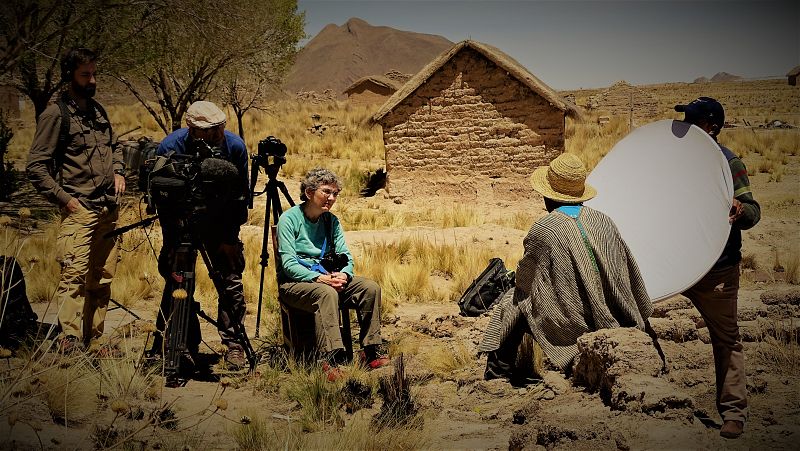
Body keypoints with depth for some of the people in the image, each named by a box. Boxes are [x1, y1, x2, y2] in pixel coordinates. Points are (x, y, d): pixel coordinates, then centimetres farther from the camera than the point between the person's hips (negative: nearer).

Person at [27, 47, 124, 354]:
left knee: (102, 278, 7)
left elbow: (114, 147, 32)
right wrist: (65, 200, -12)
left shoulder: (98, 111, 16)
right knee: (74, 275, -14)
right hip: (79, 209, -7)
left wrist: (118, 171, 13)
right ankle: (70, 343, -16)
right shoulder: (56, 115, -5)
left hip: (108, 209, 7)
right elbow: (36, 167, -8)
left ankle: (93, 341, 14)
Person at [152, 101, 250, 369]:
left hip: (220, 223, 1)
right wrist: (174, 240, -17)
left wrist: (230, 237, -8)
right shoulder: (170, 147, -23)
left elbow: (240, 195, -7)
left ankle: (234, 346, 6)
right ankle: (186, 346, 7)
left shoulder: (234, 146, -18)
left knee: (231, 281, -4)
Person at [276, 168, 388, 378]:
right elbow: (288, 264, -15)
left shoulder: (331, 220, 10)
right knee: (327, 293, -38)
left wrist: (344, 275, -16)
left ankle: (371, 352, -14)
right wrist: (318, 278, -27)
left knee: (371, 288, -17)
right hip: (294, 282, -6)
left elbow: (345, 256, 7)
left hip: (326, 277, 6)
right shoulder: (289, 218, -8)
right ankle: (332, 360, -43)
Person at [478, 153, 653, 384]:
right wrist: (640, 320, 21)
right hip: (610, 319, 6)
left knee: (511, 304, 15)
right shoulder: (603, 221, 0)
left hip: (570, 324, -5)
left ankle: (498, 374, 21)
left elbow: (524, 281, -3)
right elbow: (632, 279, 6)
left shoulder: (543, 229, -14)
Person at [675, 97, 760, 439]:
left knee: (725, 337, 2)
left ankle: (733, 411, 10)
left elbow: (753, 211, -13)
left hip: (716, 269, -6)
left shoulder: (729, 164, -7)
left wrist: (739, 209, -36)